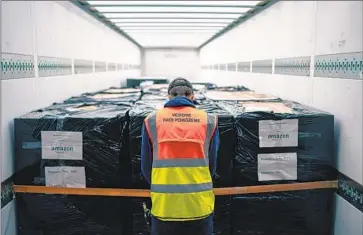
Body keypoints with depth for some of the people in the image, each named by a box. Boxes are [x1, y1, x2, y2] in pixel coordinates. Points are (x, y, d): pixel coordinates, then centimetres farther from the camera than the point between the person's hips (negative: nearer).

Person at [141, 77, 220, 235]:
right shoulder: (208, 121, 3)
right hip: (200, 205, 1)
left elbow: (146, 166, 9)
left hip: (164, 206, 0)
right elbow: (212, 165, 9)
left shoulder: (152, 121, 3)